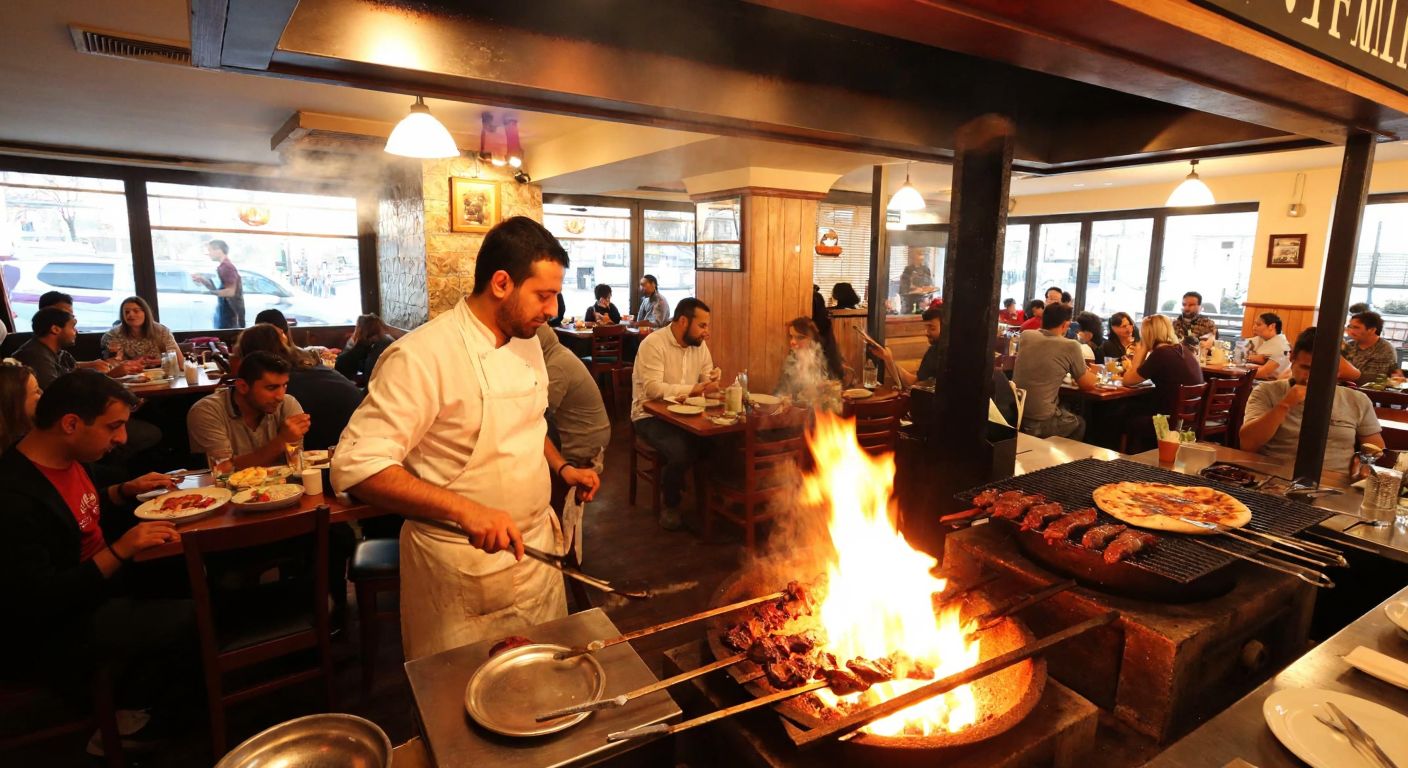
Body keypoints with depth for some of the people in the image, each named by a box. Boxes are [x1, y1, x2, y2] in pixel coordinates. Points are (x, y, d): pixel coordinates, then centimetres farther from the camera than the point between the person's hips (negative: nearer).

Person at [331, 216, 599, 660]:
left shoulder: (527, 344, 4)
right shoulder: (422, 356, -22)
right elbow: (356, 466, -25)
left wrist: (561, 467, 2)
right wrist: (463, 510, -35)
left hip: (536, 547, 7)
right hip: (463, 567, -7)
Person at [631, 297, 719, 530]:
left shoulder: (700, 345, 7)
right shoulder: (653, 344, -16)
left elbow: (706, 380, 10)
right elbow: (653, 389, -26)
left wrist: (712, 381, -15)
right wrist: (693, 389, -30)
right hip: (650, 415, -6)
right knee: (681, 452, -31)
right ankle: (670, 506, -2)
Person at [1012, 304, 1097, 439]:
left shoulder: (1025, 336, 1)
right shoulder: (1071, 346, -11)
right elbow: (1088, 384, 2)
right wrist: (1090, 372, 23)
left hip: (1014, 414, 5)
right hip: (1040, 423, -5)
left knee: (1064, 409, 34)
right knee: (1080, 423, 28)